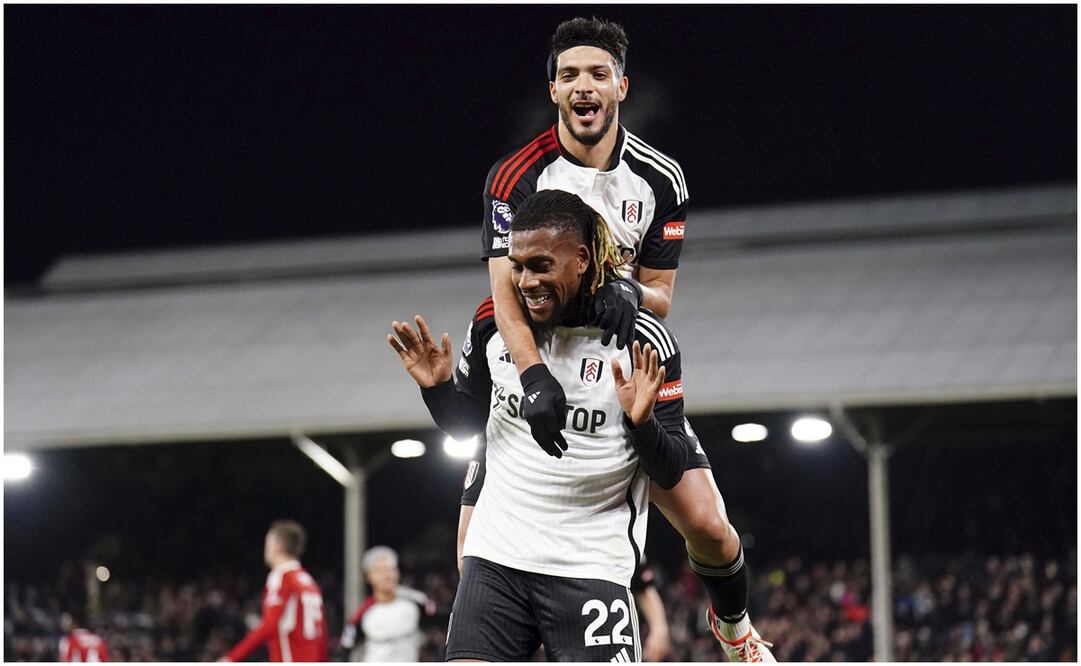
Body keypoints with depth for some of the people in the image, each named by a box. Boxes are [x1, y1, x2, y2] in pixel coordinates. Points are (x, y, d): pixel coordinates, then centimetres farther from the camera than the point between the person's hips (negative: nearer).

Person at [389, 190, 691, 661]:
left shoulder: (642, 340, -9)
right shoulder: (494, 320, 1)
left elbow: (671, 473, -7)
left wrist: (641, 421, -25)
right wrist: (437, 387, -3)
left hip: (590, 565, -3)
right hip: (495, 556, 3)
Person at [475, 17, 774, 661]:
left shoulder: (661, 180, -3)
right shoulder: (515, 176, -11)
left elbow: (661, 295, 1)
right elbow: (506, 292, -22)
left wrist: (628, 292, -24)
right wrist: (536, 379, -37)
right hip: (534, 365, -1)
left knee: (709, 526, -6)